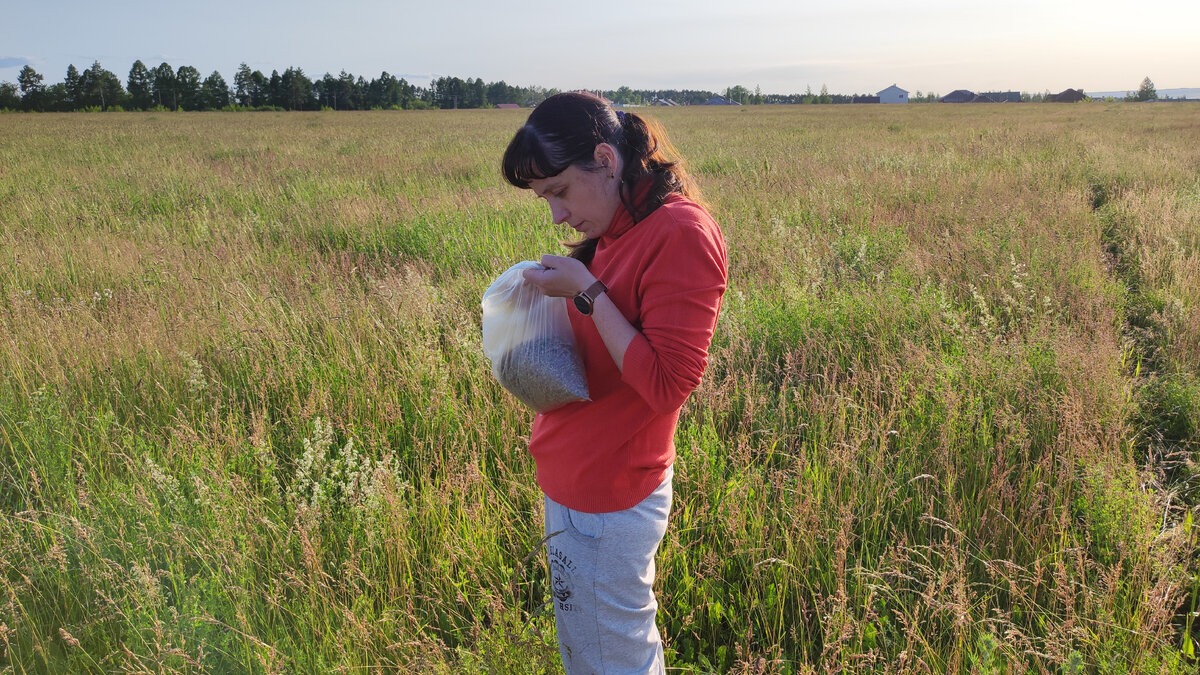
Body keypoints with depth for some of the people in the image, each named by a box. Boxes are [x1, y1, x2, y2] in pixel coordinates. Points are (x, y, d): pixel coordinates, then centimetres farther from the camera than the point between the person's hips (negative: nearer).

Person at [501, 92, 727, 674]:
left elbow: (666, 382, -23)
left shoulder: (680, 232, -20)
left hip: (605, 506, -9)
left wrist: (586, 292, -21)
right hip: (582, 486, 9)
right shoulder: (621, 228, 9)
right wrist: (567, 289, -2)